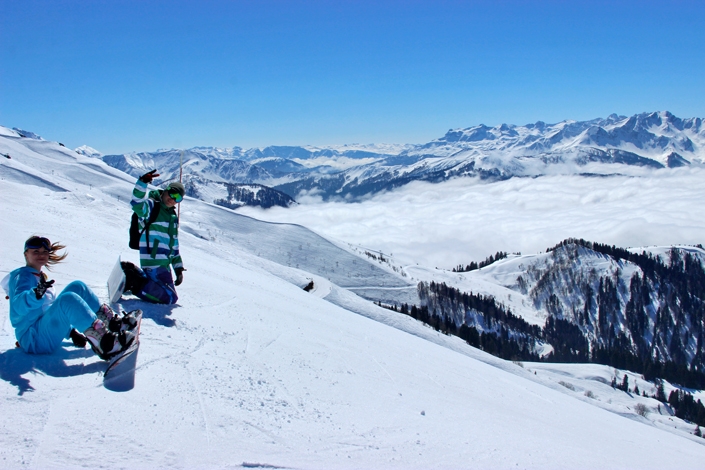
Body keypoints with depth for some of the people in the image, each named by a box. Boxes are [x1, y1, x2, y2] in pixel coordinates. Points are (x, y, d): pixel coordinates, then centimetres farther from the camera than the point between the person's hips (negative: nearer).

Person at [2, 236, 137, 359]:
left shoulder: (40, 278, 21)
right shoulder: (22, 276, -6)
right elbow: (18, 306, -27)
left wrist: (71, 331, 12)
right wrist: (36, 294, -48)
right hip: (33, 339, -9)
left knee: (77, 287, 1)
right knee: (68, 299, -33)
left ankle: (112, 321, -7)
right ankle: (105, 343, -43)